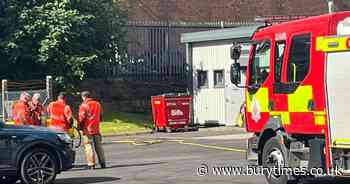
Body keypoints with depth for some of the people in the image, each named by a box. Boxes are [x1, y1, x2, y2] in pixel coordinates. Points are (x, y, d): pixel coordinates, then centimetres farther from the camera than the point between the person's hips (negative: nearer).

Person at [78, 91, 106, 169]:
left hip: (87, 130, -6)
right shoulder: (97, 104, 11)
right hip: (96, 129, 6)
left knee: (89, 147, -3)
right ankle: (102, 163, 14)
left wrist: (79, 127, 0)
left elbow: (81, 118, -13)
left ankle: (91, 164, -6)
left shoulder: (84, 105, -10)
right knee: (99, 147, 12)